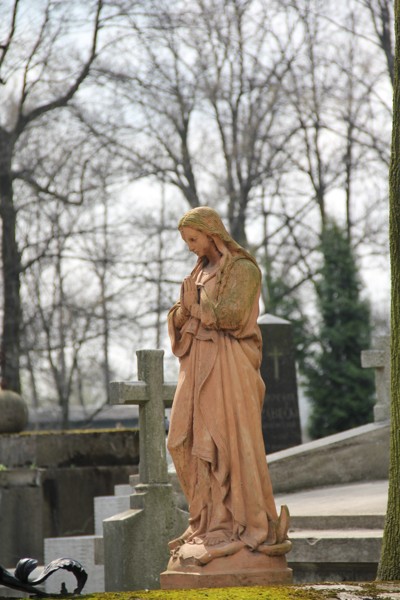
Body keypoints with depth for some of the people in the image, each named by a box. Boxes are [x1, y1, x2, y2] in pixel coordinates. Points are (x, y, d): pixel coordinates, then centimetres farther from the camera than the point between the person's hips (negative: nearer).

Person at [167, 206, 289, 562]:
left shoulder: (243, 269, -5)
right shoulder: (202, 272, 19)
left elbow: (231, 315, -16)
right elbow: (182, 320, 17)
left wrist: (196, 306, -2)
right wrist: (185, 308, -4)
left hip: (228, 365, -8)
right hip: (199, 364, 8)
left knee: (229, 443, -10)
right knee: (187, 442, 4)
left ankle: (245, 523, -6)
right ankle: (208, 520, 10)